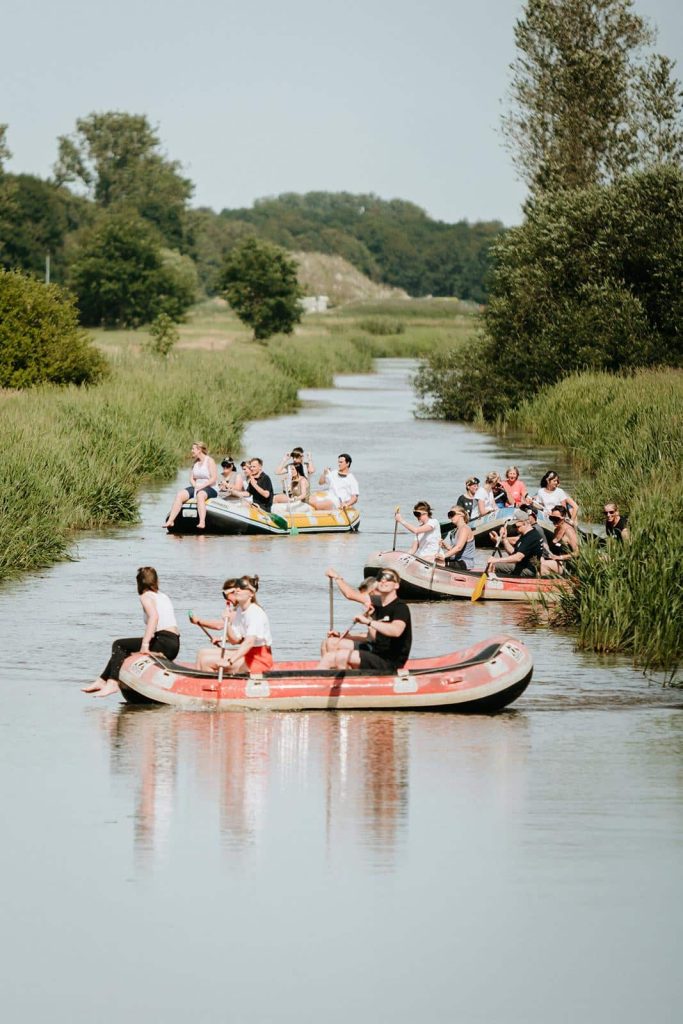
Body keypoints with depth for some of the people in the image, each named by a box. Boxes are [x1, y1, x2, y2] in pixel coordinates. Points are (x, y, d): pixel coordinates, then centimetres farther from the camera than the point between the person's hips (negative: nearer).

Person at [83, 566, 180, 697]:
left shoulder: (146, 596, -3)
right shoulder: (164, 597, 22)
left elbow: (154, 616, -21)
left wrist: (145, 644, -28)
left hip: (164, 642, -8)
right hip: (175, 644, 8)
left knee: (119, 645, -3)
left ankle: (112, 683, -16)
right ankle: (102, 680, 23)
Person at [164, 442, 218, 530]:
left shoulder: (209, 461, -4)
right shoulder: (195, 462, 17)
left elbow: (213, 478, -12)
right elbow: (191, 478, 14)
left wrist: (202, 486, -20)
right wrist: (195, 486, -6)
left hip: (210, 488, -7)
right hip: (196, 487, 7)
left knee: (200, 495, -42)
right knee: (180, 495, -19)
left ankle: (202, 522, -56)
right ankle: (170, 521, -27)